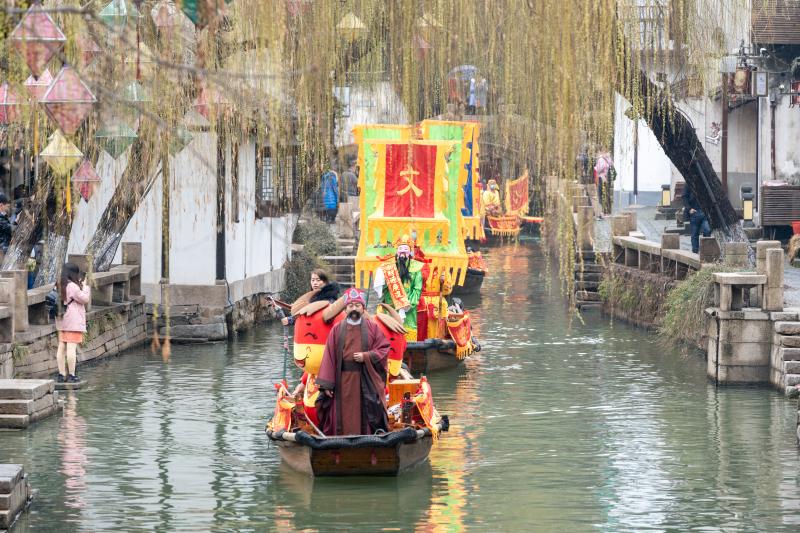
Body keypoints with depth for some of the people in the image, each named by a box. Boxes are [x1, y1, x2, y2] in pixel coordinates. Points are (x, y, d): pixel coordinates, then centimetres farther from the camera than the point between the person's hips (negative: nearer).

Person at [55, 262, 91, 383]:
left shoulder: (60, 286, 12)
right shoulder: (72, 286, -15)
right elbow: (85, 299, -11)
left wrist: (80, 285, 15)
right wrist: (85, 286, 0)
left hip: (61, 321, 9)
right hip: (73, 321, -9)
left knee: (61, 347, 9)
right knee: (71, 347, -9)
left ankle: (62, 374, 11)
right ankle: (71, 375, -10)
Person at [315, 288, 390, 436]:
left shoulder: (372, 328, 7)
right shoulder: (337, 330, 7)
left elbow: (384, 349, 5)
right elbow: (329, 357, 3)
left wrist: (366, 356, -12)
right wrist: (326, 384, -5)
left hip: (367, 381, 0)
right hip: (343, 382, 0)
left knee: (365, 417, -2)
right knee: (345, 419, -1)